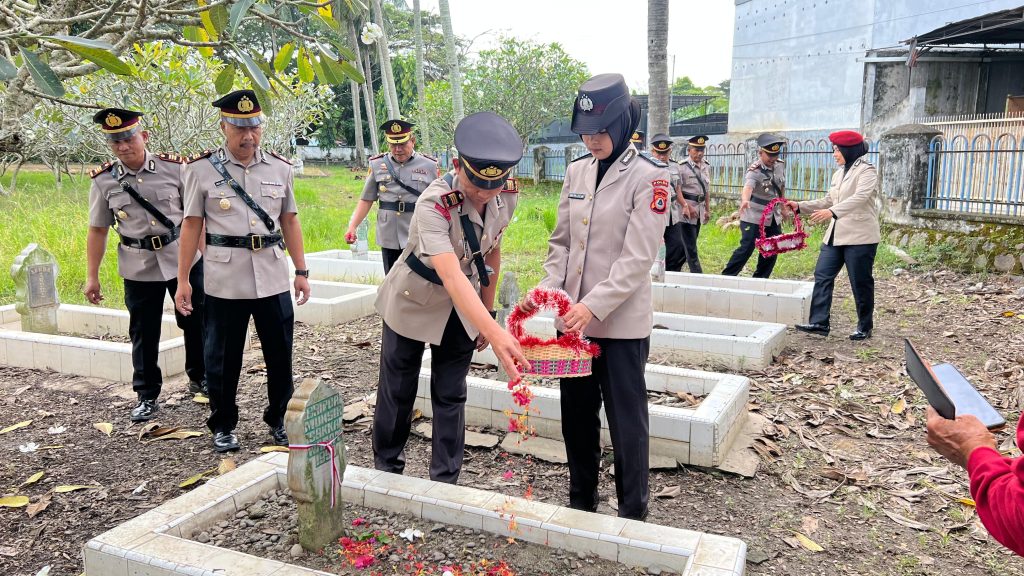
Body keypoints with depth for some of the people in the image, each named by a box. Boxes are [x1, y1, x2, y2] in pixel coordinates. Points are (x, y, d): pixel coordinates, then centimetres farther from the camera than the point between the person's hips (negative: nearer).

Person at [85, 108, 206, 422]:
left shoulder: (174, 167, -6)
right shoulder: (103, 181, -3)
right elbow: (97, 231, 4)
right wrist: (92, 277, 2)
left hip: (184, 257, 0)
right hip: (139, 267, 0)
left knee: (196, 322, 12)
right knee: (144, 333, 7)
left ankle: (199, 378, 34)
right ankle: (147, 396, 21)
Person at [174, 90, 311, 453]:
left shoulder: (280, 168, 6)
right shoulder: (201, 169, -1)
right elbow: (192, 225, 1)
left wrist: (301, 271, 8)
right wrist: (183, 279, -1)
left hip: (274, 280, 2)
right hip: (224, 282, -2)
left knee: (280, 354, 9)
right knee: (223, 358, 8)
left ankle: (279, 420, 26)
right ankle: (223, 426, 25)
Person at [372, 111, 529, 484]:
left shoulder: (505, 198, -14)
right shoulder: (434, 204, -33)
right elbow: (451, 275, -45)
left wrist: (487, 312, 9)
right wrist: (495, 333, -56)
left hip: (464, 310, 4)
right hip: (412, 303, -4)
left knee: (451, 396, 8)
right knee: (397, 392, 9)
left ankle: (445, 483, 21)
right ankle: (386, 470, 31)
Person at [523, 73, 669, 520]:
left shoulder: (648, 177, -10)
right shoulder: (576, 172, 8)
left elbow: (637, 257, -16)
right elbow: (561, 241, 11)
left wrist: (593, 305, -23)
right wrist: (549, 287, -5)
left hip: (622, 323, -6)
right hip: (573, 318, 6)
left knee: (626, 420, 5)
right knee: (577, 415, 16)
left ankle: (633, 514, 21)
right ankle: (581, 501, 34)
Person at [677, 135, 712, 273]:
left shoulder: (706, 167, 9)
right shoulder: (682, 167, -11)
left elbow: (707, 190, 16)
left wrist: (707, 209, 16)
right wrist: (687, 207, -18)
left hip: (700, 207, 7)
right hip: (686, 208, -7)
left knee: (689, 244, 13)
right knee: (690, 246, -5)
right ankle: (697, 274, -2)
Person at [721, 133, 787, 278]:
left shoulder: (780, 166, 1)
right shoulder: (755, 171, -20)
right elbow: (748, 186, -41)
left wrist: (783, 207, 25)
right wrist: (745, 200, -62)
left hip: (773, 217, 7)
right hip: (754, 217, -7)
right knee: (746, 248, -10)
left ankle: (760, 280, 22)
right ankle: (726, 277, -1)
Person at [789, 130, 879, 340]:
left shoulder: (866, 171, -9)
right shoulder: (839, 173, 16)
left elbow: (859, 198, -27)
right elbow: (828, 201, 22)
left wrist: (832, 212, -41)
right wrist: (800, 207, 12)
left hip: (860, 236, -8)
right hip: (835, 235, 8)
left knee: (861, 283, 2)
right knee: (822, 276, 0)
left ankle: (865, 328, 15)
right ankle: (819, 323, 1)